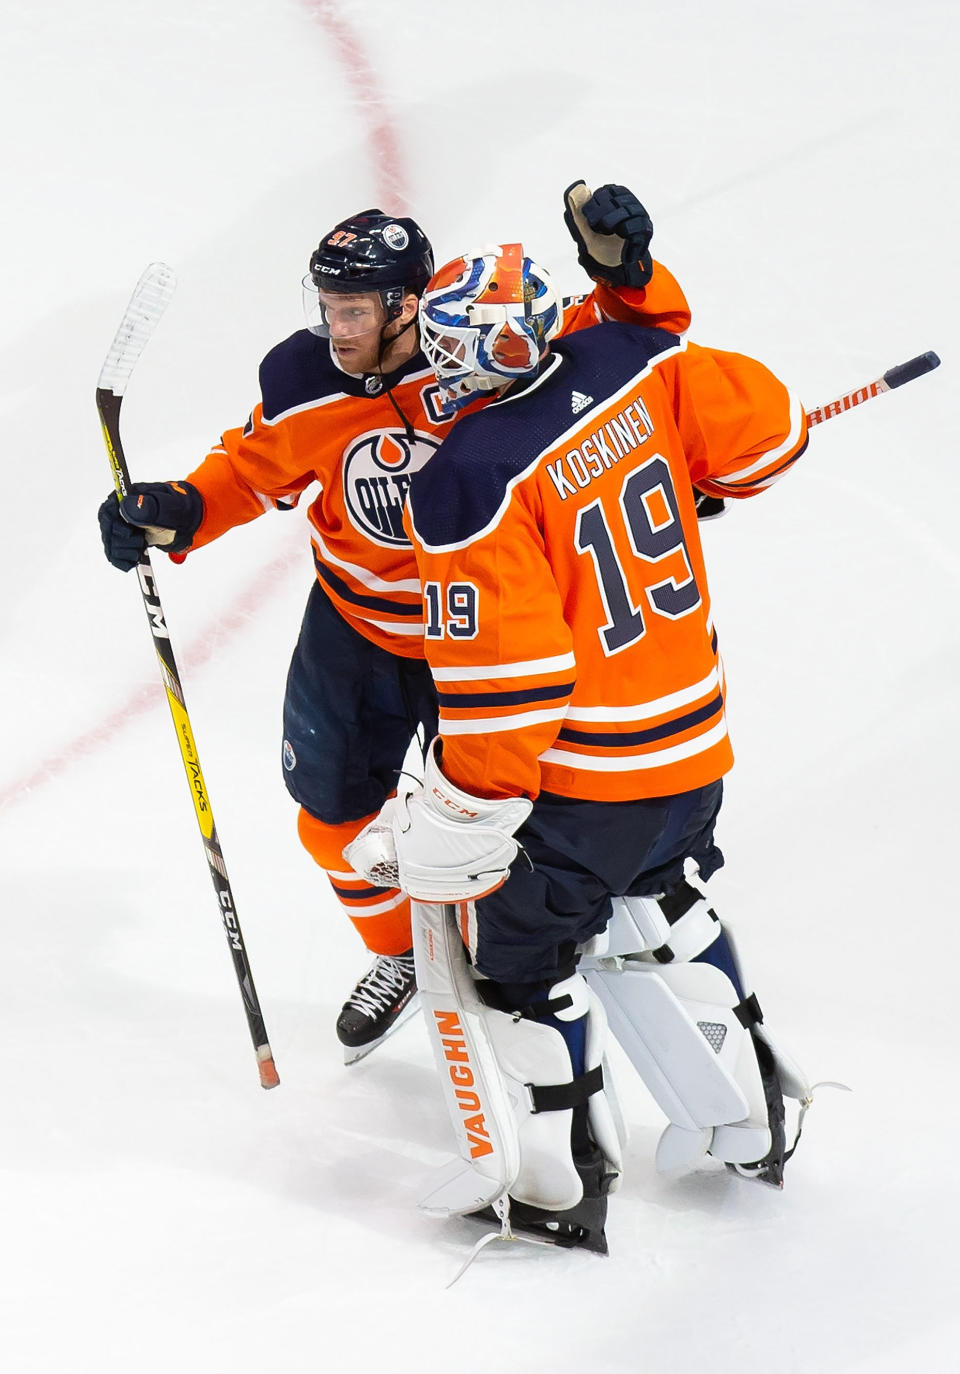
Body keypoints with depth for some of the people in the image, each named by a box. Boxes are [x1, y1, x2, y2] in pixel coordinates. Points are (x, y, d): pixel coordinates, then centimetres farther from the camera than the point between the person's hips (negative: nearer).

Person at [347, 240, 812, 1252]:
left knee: (513, 948, 11)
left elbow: (503, 677, -25)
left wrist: (459, 820, -16)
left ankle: (549, 1178, 18)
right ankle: (746, 1111, 38)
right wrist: (697, 479, 24)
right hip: (694, 740, 7)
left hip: (580, 770, -7)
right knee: (662, 908, 29)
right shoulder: (628, 365, -7)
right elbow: (763, 425, 4)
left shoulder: (468, 481, -25)